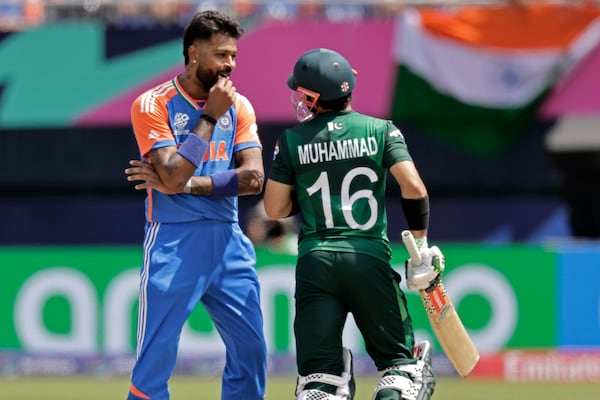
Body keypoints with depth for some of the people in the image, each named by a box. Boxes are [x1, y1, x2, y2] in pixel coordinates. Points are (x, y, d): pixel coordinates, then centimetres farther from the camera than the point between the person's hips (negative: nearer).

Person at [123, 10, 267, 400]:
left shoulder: (238, 106, 8)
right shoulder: (153, 105, -6)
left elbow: (253, 177, -4)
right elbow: (173, 177, -17)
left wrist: (185, 184, -12)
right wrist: (210, 116, -13)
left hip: (229, 240, 5)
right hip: (174, 241, -5)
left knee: (251, 349, 5)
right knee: (157, 357, -6)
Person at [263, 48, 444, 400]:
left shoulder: (292, 140, 5)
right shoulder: (381, 130, 3)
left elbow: (275, 209, 6)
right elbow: (414, 188, -8)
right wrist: (421, 249, -1)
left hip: (315, 262, 1)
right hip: (370, 259, 0)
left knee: (318, 371, 4)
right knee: (399, 360, 10)